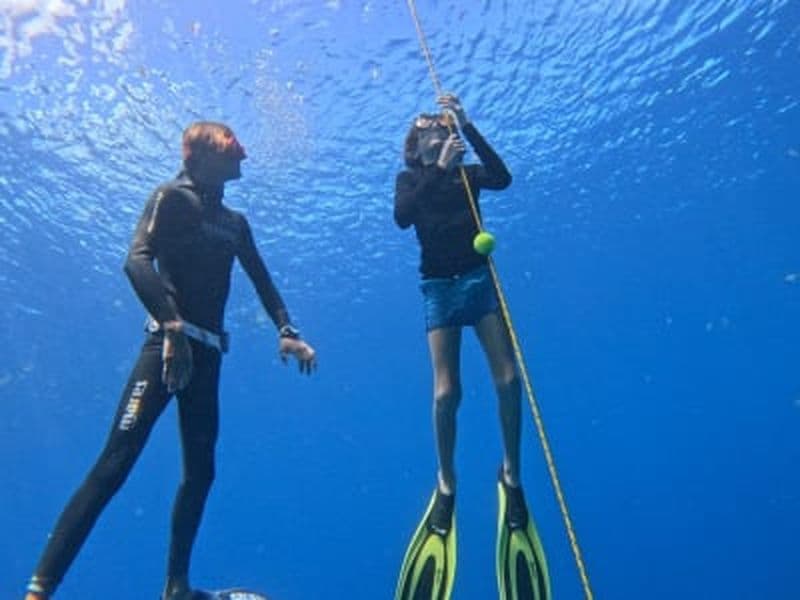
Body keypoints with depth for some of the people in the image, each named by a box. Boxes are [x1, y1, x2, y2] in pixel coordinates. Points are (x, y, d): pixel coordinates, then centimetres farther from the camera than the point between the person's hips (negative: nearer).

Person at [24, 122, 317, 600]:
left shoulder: (235, 221, 19)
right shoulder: (172, 197, 0)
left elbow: (262, 280, 17)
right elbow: (137, 261, -15)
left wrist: (288, 332, 2)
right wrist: (172, 326, -26)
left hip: (208, 353, 7)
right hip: (170, 342, -7)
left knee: (200, 470, 7)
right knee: (115, 464, -14)